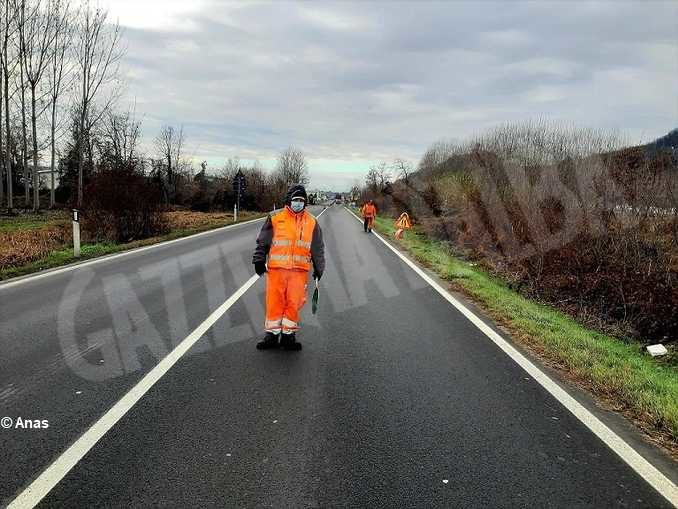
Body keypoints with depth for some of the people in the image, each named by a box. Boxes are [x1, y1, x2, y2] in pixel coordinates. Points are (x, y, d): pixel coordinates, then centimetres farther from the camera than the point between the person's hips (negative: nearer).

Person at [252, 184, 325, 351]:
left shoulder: (312, 222, 10)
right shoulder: (275, 219, 4)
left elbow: (318, 248, 16)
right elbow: (263, 242, 7)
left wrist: (319, 267, 15)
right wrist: (259, 260, 1)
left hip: (300, 270, 1)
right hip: (276, 268, -1)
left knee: (294, 303, 1)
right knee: (274, 301, 1)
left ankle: (288, 335, 14)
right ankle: (272, 335, 13)